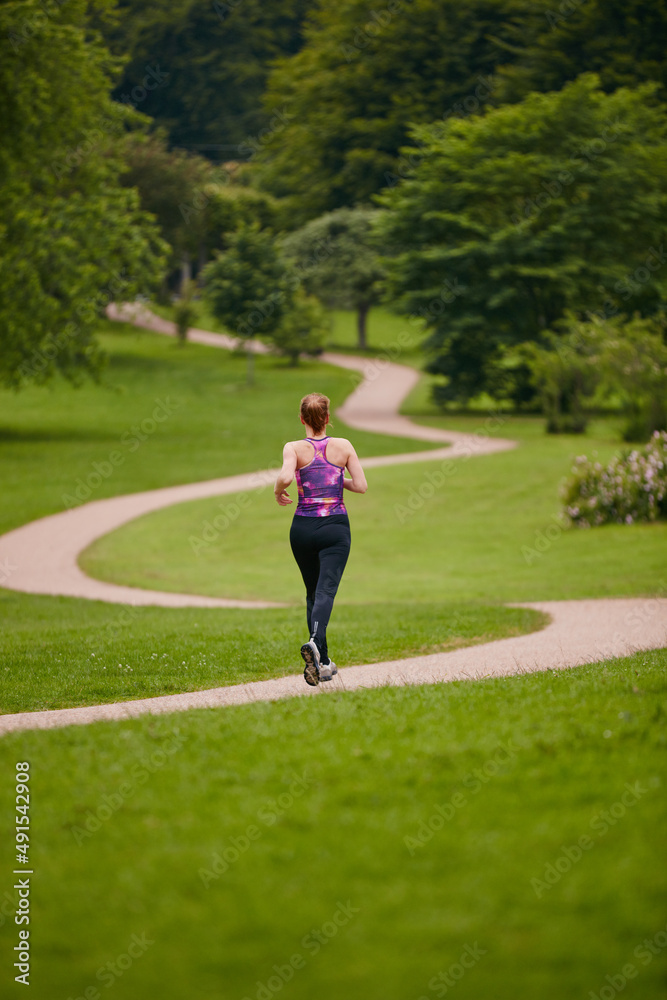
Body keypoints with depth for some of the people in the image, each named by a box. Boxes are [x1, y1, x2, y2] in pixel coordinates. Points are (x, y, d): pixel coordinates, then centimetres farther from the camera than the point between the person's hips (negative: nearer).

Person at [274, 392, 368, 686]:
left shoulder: (294, 448, -4)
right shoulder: (343, 446, 0)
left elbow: (286, 476, -23)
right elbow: (361, 486, -1)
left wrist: (278, 491, -1)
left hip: (303, 527, 1)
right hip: (335, 527, -1)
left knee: (313, 592, 16)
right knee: (325, 590, -11)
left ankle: (323, 662, 19)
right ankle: (315, 642, -39)